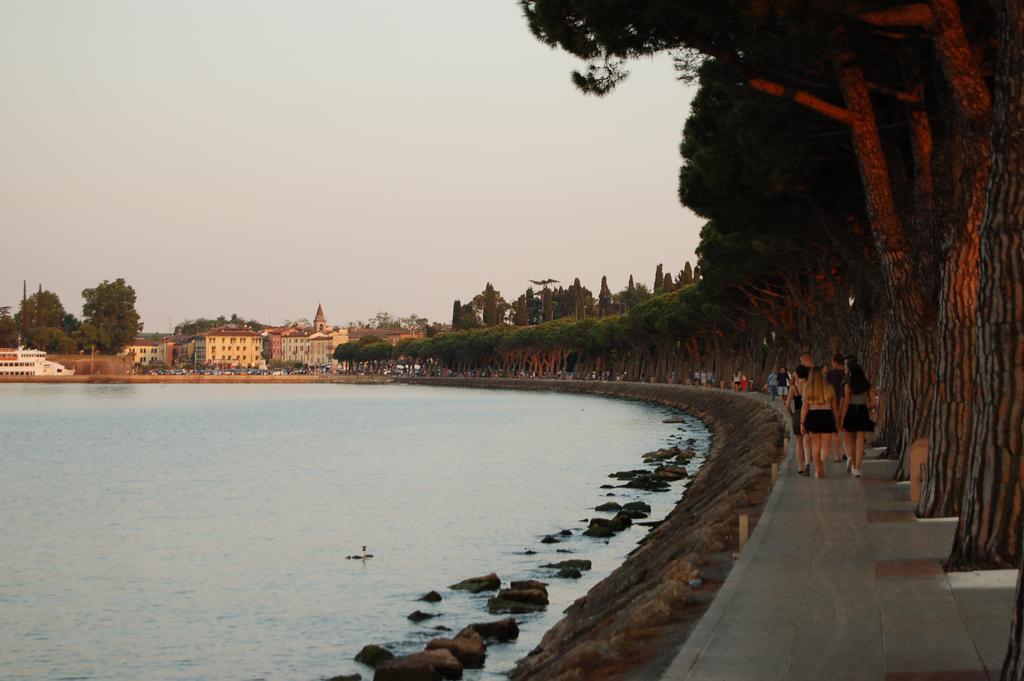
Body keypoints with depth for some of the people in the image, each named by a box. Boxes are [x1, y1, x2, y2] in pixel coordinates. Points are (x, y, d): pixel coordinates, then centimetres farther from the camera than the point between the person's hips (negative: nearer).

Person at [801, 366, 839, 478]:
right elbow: (834, 407, 5)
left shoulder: (807, 388, -3)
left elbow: (805, 407, -3)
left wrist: (802, 423, 1)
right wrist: (837, 421, 14)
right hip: (827, 416, 0)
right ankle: (822, 460, -27)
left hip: (813, 416, 0)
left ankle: (817, 469, 15)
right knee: (825, 445, 3)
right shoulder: (829, 388, 0)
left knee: (815, 445, 12)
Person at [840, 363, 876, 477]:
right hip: (863, 414, 2)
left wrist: (841, 419, -9)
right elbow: (873, 403, 2)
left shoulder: (848, 386, -8)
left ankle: (851, 458, -9)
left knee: (850, 441, 16)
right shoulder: (867, 386, 2)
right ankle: (857, 468, -3)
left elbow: (846, 404, -11)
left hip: (850, 413, -2)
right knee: (860, 442, 2)